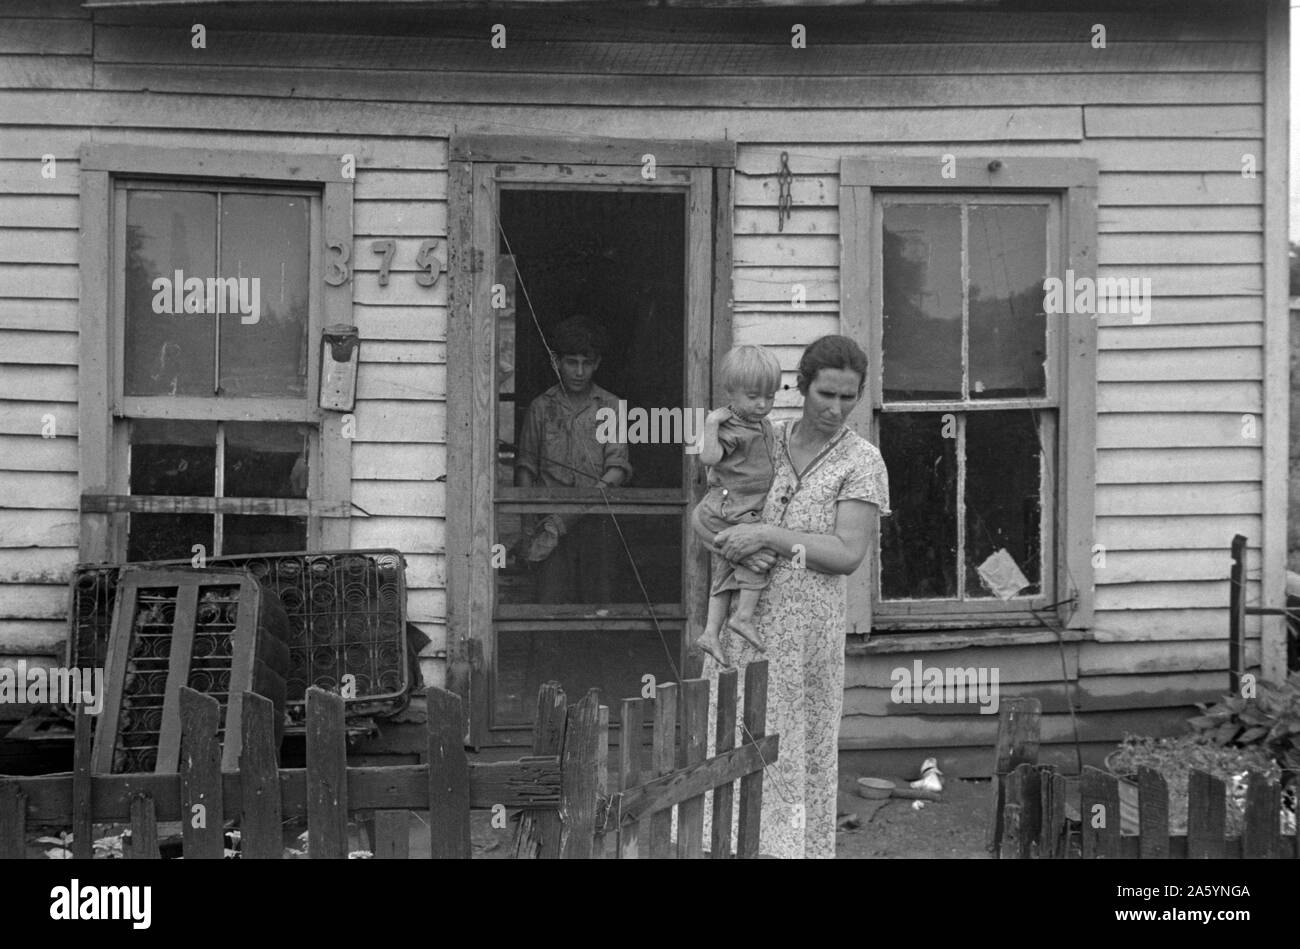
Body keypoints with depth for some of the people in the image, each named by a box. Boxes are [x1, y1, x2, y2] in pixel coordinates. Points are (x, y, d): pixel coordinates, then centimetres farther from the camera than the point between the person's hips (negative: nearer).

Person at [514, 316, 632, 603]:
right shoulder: (541, 408, 10)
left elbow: (618, 465, 1)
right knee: (552, 602, -9)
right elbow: (525, 466, 11)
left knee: (598, 604, -2)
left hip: (597, 523, 0)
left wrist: (603, 486, -19)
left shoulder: (611, 407, 8)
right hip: (552, 522, 0)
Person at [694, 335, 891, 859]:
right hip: (741, 616, 4)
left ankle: (795, 846, 12)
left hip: (805, 624, -4)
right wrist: (722, 541, -8)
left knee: (796, 753, 2)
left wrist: (767, 534, -17)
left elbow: (848, 554, -13)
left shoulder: (861, 461, -4)